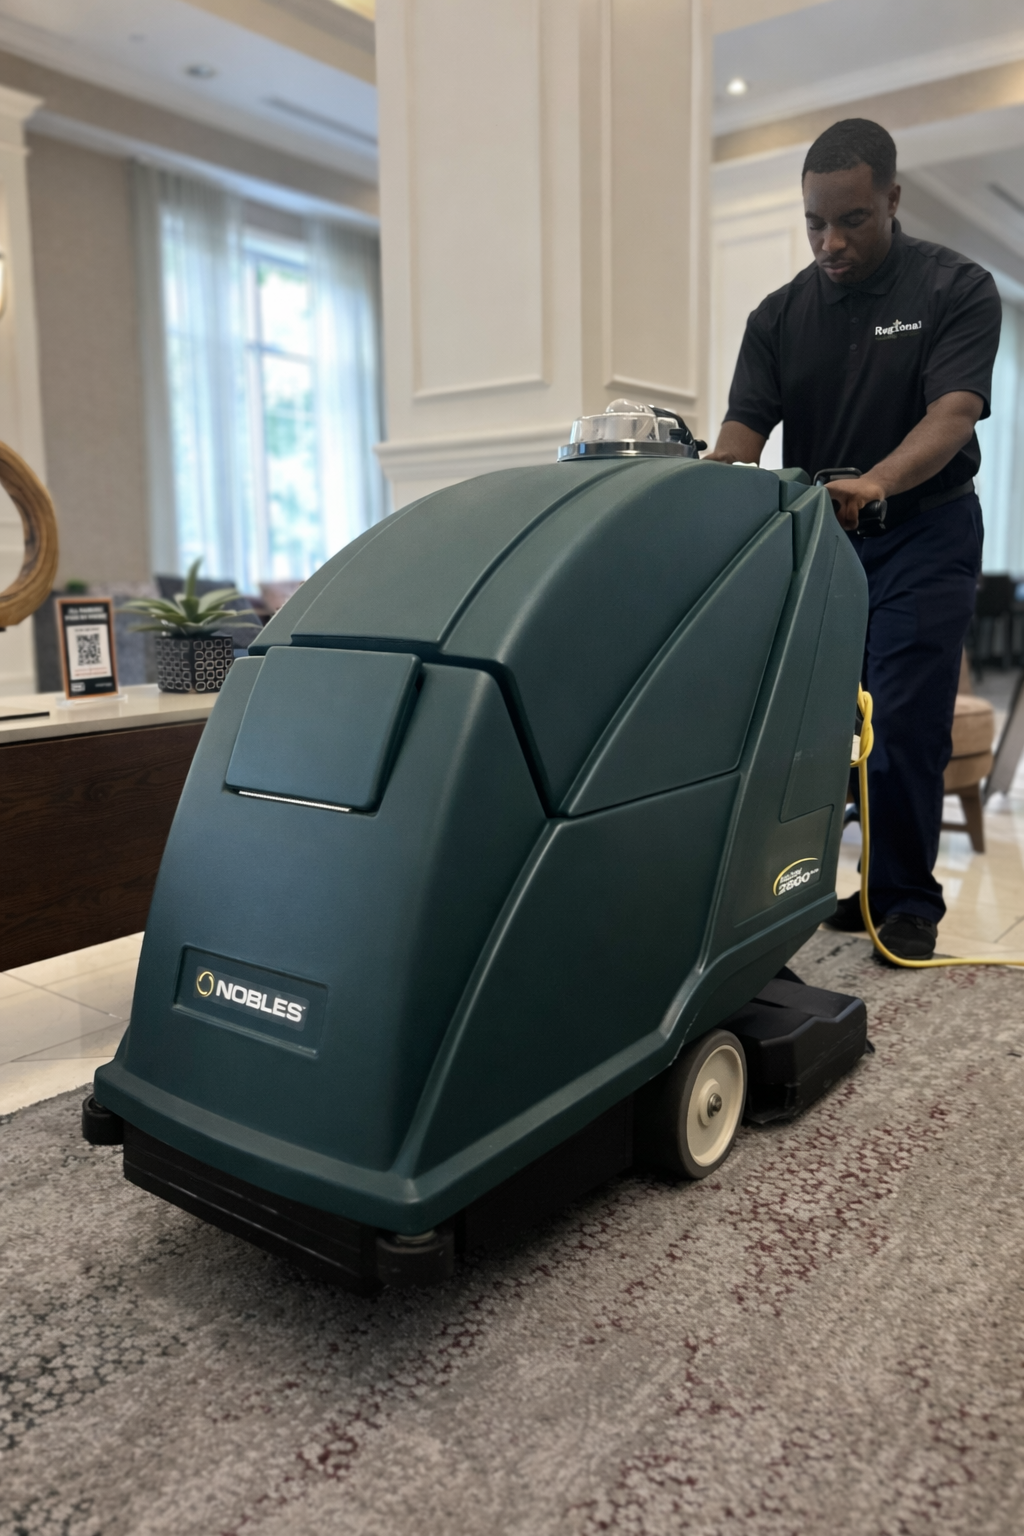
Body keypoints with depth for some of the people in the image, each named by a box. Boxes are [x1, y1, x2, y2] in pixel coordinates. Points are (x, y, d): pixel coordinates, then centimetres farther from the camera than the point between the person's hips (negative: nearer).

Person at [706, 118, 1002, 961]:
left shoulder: (958, 289, -6)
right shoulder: (780, 315, 5)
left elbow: (954, 413, -20)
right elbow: (744, 425, -5)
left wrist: (874, 483, -40)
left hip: (923, 533, -4)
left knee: (905, 723, -7)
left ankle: (908, 902, 6)